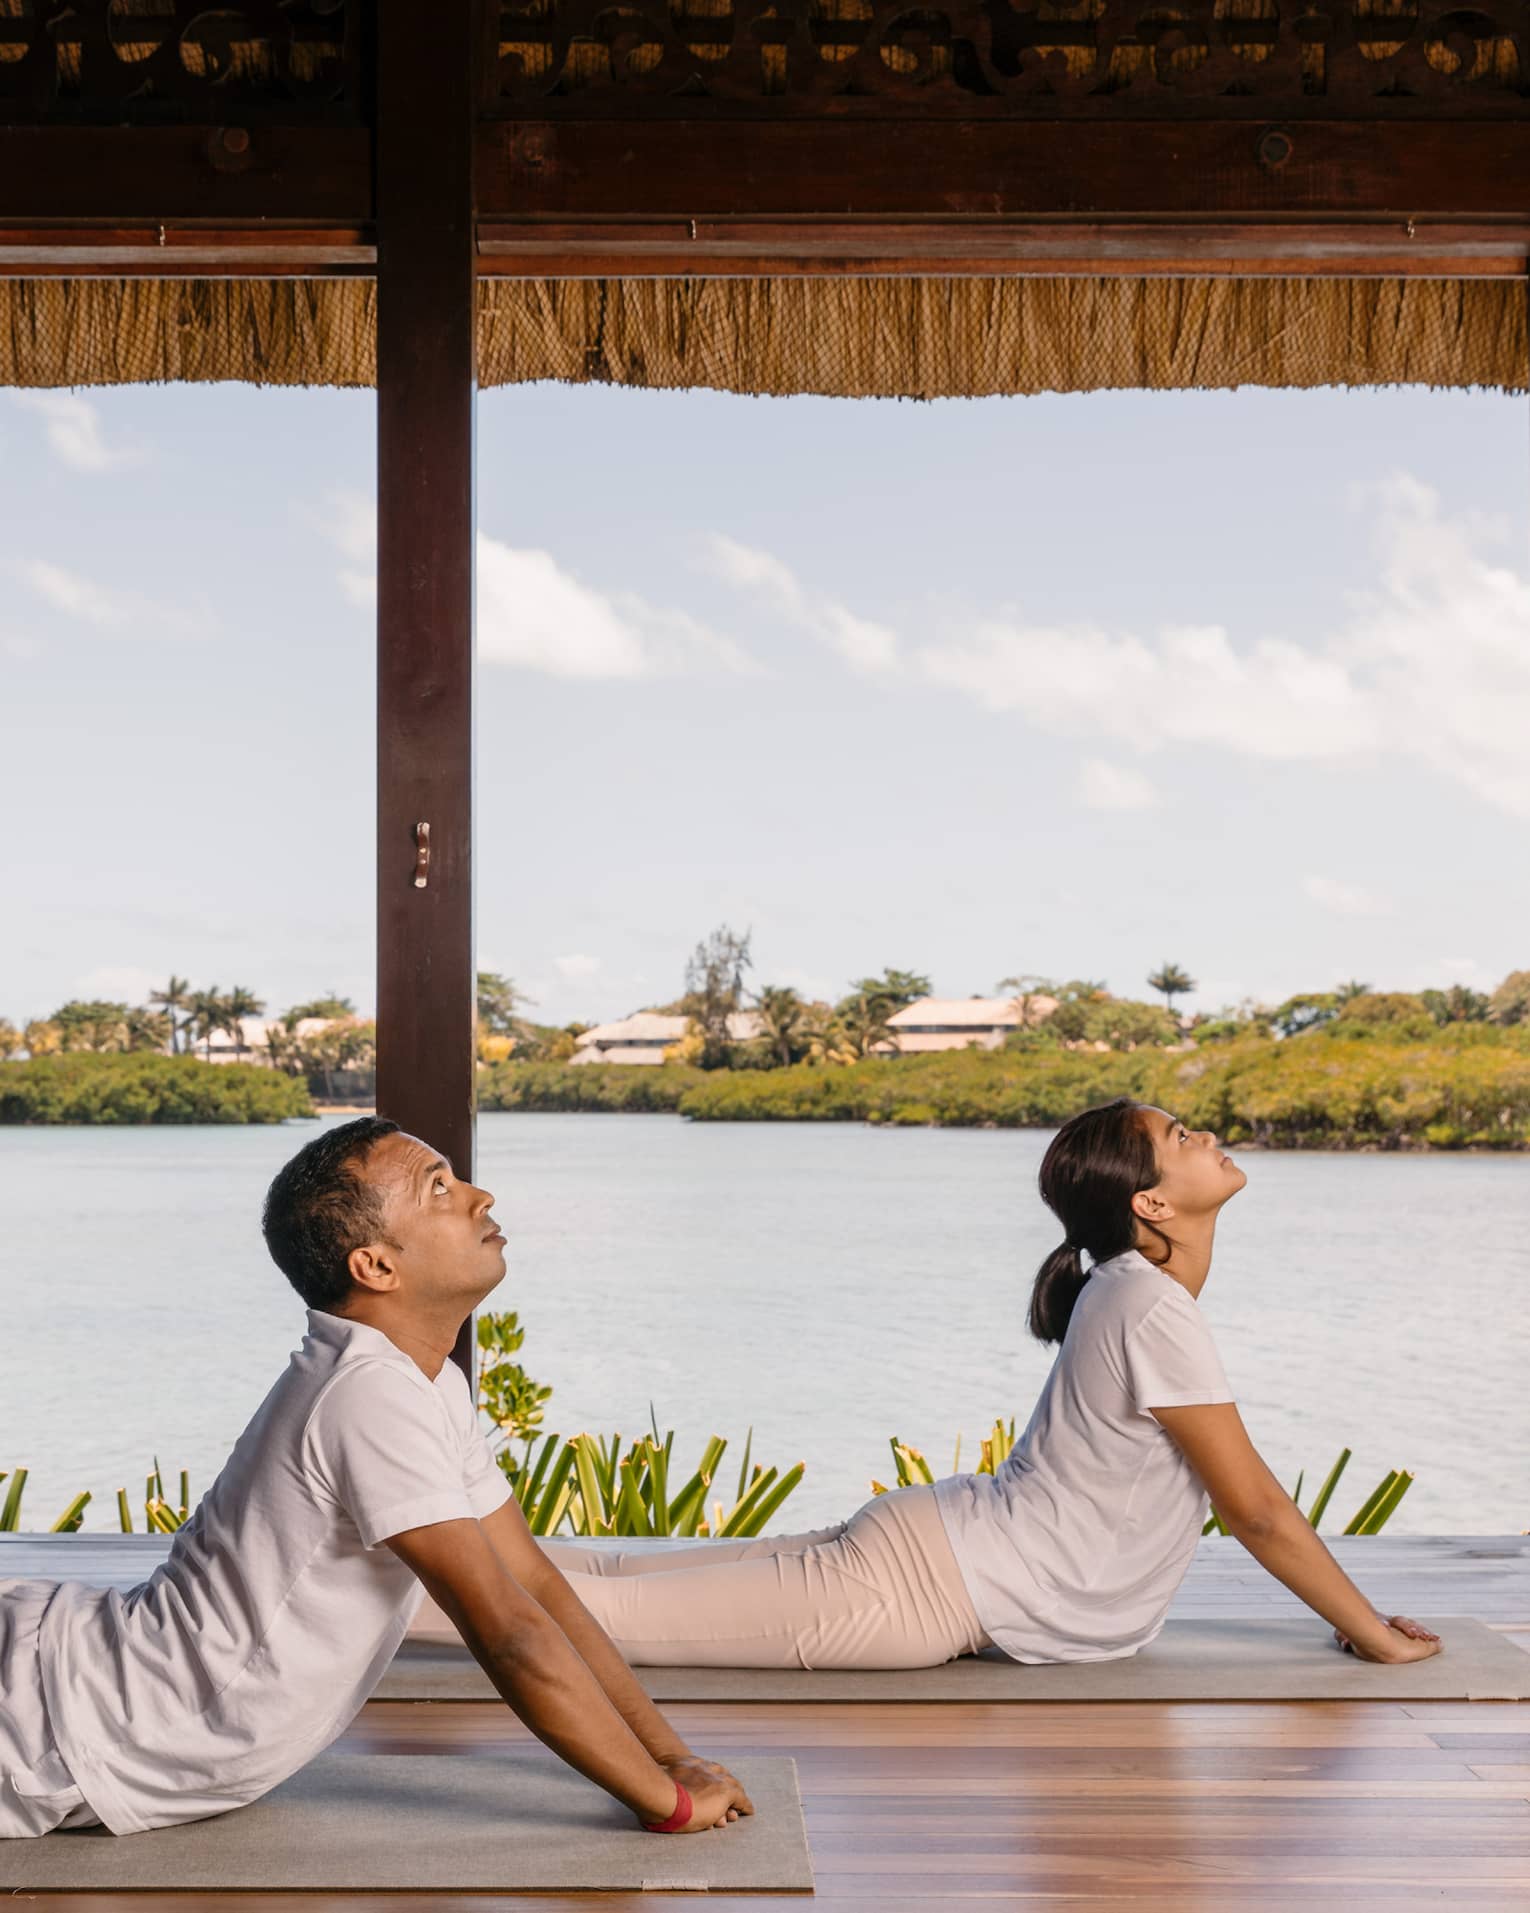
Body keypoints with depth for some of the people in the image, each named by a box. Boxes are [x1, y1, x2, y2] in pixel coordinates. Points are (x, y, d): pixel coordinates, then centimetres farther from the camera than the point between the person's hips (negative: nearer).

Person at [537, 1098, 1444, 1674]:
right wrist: (1371, 1631, -1)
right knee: (616, 1612, -11)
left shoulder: (1130, 1288, 12)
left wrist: (1344, 1604, 20)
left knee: (621, 1579, 10)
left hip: (937, 1541, 9)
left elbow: (1239, 1497, 21)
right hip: (936, 1588, -9)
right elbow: (1256, 1508, -13)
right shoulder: (1156, 1312, -19)